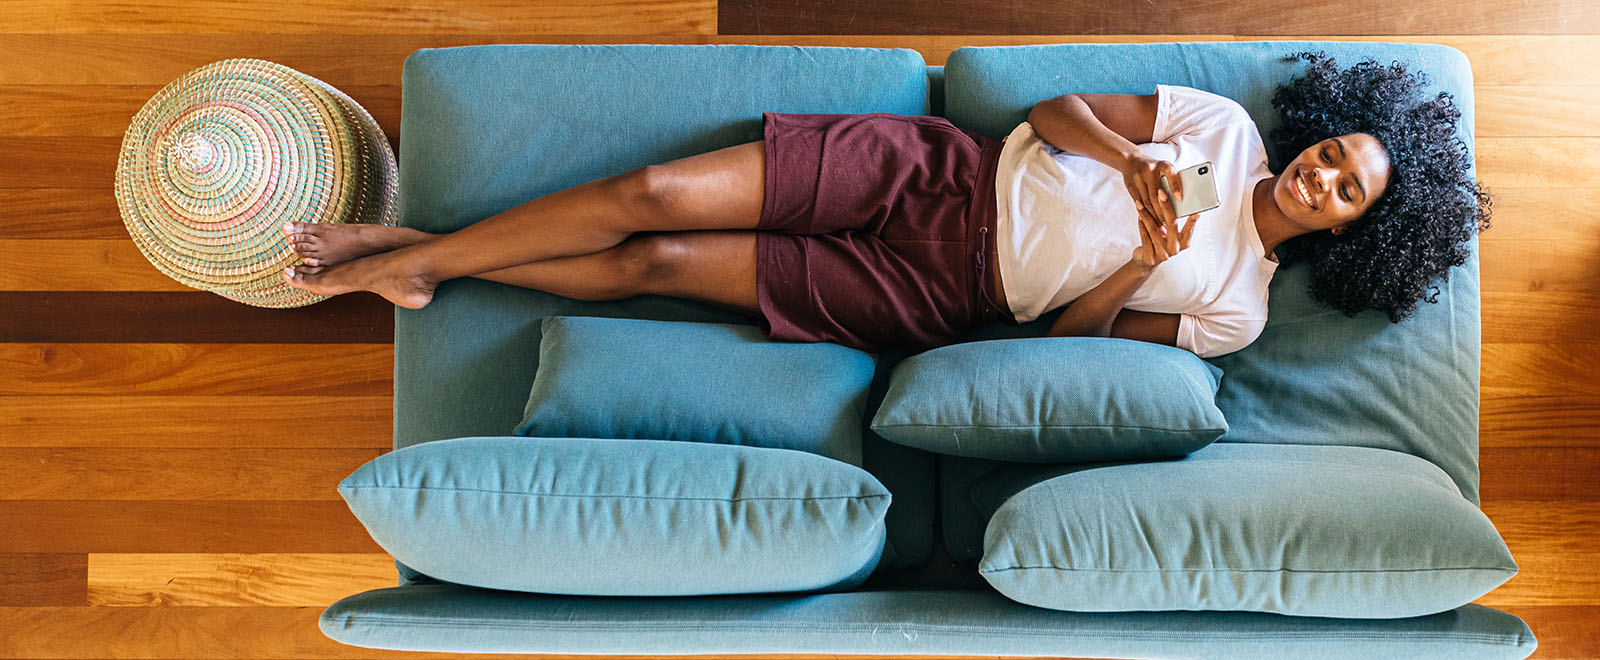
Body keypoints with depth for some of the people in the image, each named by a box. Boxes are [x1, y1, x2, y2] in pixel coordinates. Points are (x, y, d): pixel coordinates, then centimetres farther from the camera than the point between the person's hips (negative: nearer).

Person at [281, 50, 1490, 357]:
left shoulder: (1231, 311, -1)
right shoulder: (1227, 126, 6)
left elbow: (1063, 339, -4)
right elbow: (1059, 108, 4)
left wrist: (1142, 265, -20)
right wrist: (1131, 162, -14)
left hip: (935, 297, -2)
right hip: (934, 170, 2)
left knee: (656, 265, -10)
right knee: (656, 194, -12)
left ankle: (422, 262, 6)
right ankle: (419, 256, 5)